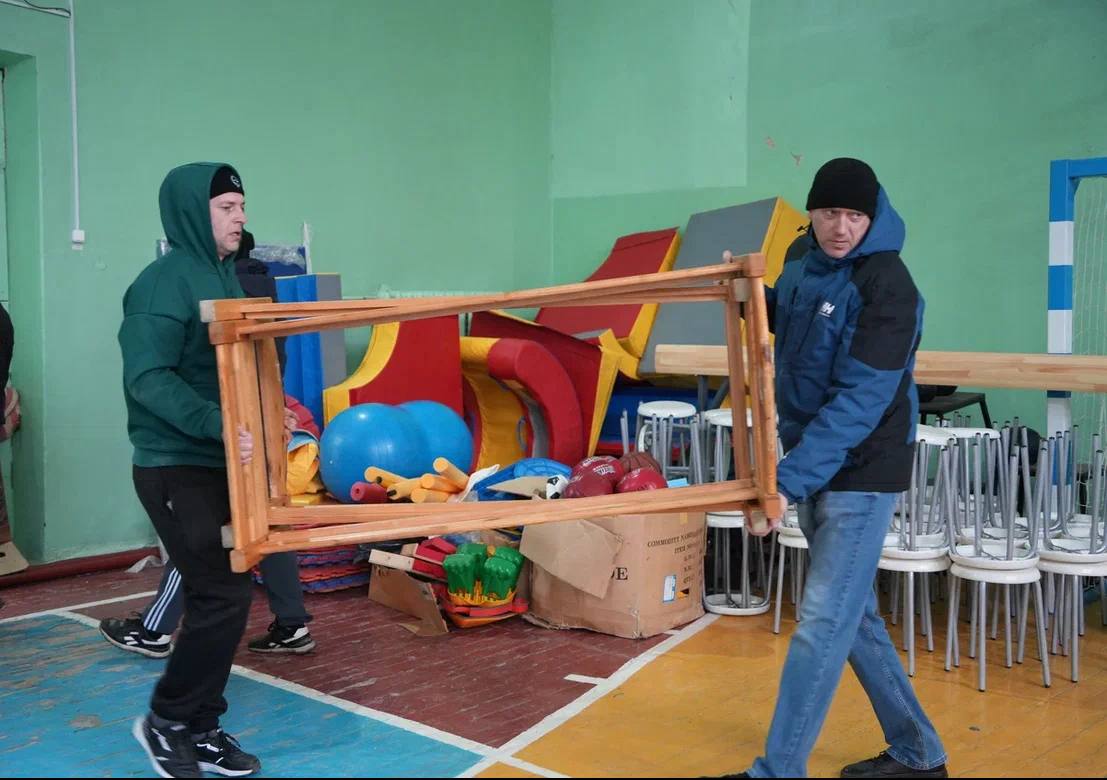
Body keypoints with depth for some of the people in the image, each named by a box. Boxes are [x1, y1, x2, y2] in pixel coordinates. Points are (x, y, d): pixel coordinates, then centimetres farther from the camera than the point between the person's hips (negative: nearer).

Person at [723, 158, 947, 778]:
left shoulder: (887, 285, -19)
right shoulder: (805, 265, 5)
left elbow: (859, 402, -25)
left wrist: (789, 480, -29)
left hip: (861, 474, -8)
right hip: (814, 467, 9)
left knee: (823, 623, -6)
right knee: (854, 615, 16)